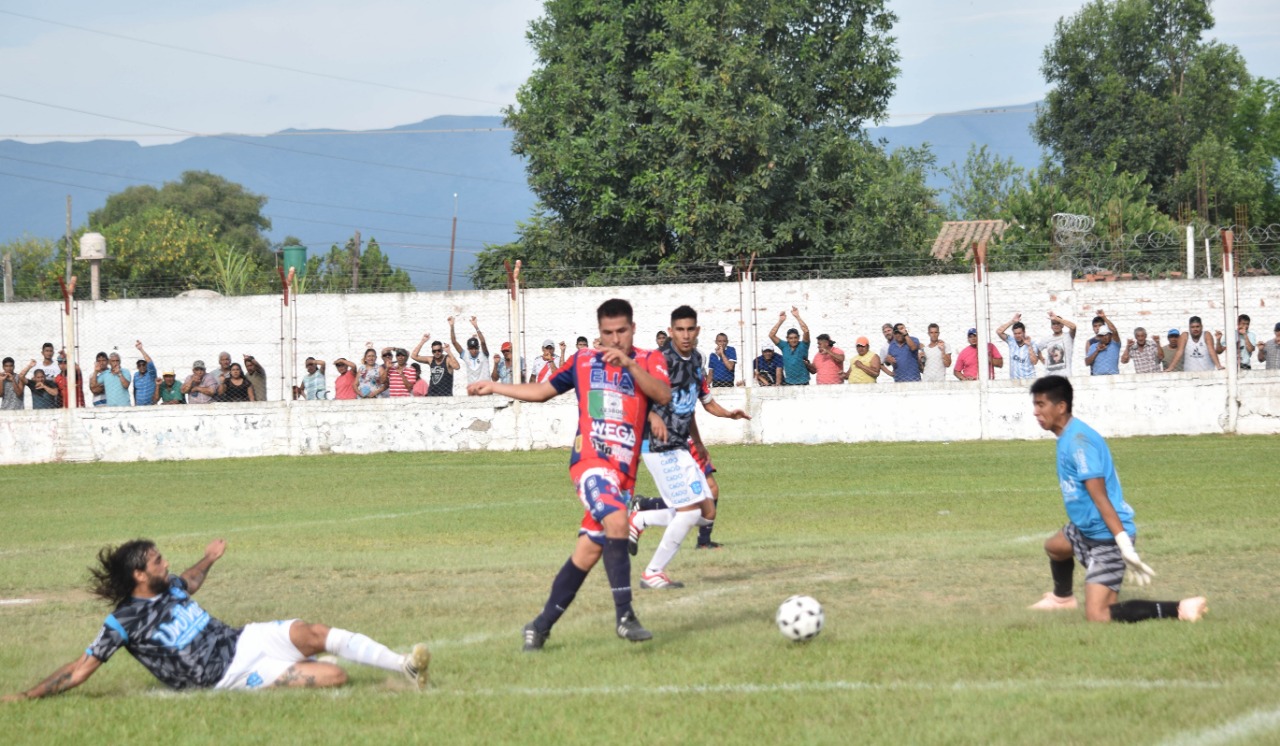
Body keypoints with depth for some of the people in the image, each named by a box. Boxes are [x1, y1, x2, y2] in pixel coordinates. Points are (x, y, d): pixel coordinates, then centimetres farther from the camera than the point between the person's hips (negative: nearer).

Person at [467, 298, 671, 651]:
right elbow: (543, 390, 27)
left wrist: (629, 364, -22)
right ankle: (624, 616, -28)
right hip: (590, 461, -2)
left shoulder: (648, 361, 9)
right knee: (615, 520, -29)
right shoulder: (583, 361, 13)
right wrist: (493, 387, 33)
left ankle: (542, 625, 16)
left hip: (623, 473, 2)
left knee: (588, 551, 3)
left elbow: (663, 395, -11)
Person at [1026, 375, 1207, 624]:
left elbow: (1100, 497, -25)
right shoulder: (1067, 437, 11)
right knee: (1053, 546, 35)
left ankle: (1179, 610, -17)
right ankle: (1063, 597, 62)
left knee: (1097, 616, -17)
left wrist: (1125, 545, -27)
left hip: (1107, 537, -10)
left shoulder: (1078, 441, -21)